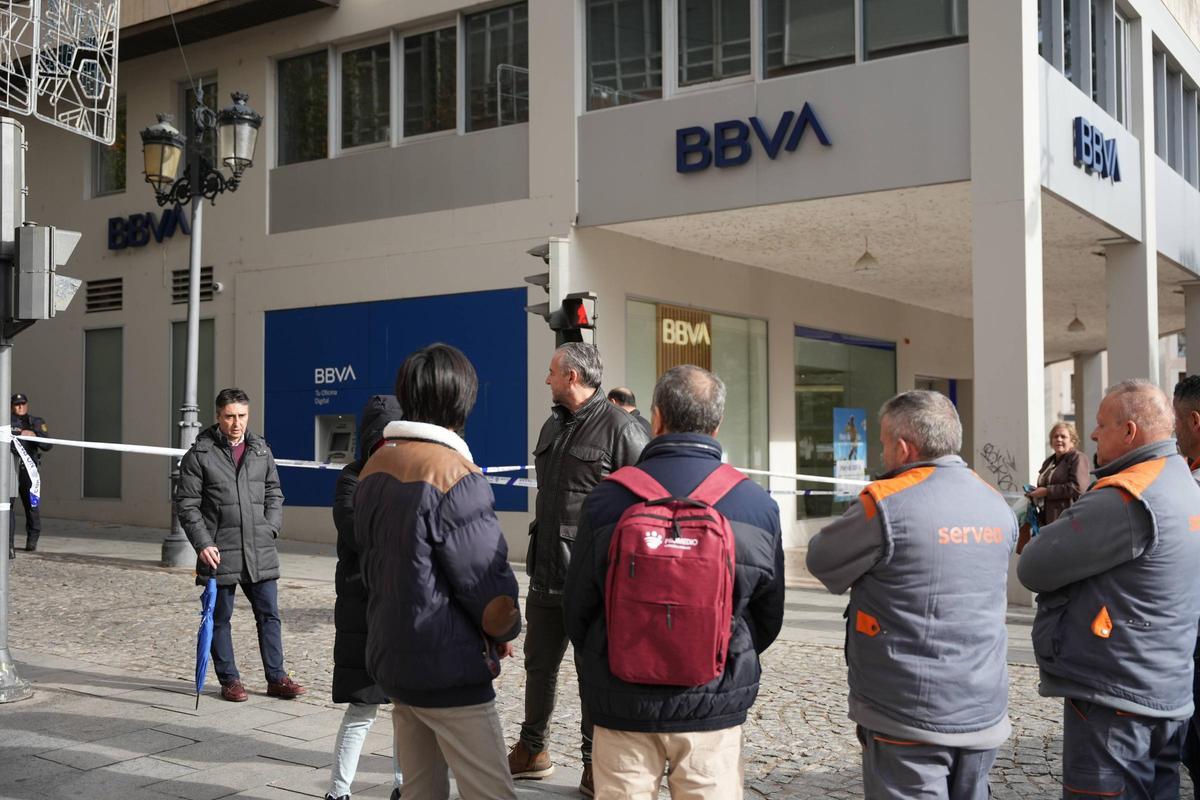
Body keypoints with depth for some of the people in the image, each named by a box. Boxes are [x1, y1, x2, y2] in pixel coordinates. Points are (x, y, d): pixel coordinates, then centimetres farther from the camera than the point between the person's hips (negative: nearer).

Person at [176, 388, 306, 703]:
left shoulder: (261, 450, 8)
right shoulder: (199, 455, -4)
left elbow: (274, 494, 16)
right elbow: (186, 505, -4)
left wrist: (270, 528, 2)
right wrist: (202, 543, -11)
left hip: (260, 551, 3)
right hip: (219, 553, -3)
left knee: (269, 615, 6)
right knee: (220, 618, 8)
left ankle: (276, 677, 14)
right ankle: (229, 679, 20)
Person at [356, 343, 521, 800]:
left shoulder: (374, 467, 7)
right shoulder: (454, 475, -19)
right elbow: (488, 585, -18)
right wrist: (504, 631, 3)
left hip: (391, 660, 9)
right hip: (449, 672, -8)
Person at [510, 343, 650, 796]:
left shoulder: (620, 427, -12)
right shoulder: (553, 427, 13)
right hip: (546, 575, 8)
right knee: (539, 665, 17)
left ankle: (595, 764, 20)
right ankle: (532, 750, 33)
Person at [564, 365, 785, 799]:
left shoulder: (607, 498, -10)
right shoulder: (757, 504, -6)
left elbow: (577, 606, 0)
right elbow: (769, 614, 5)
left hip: (623, 703, 0)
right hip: (715, 703, 1)